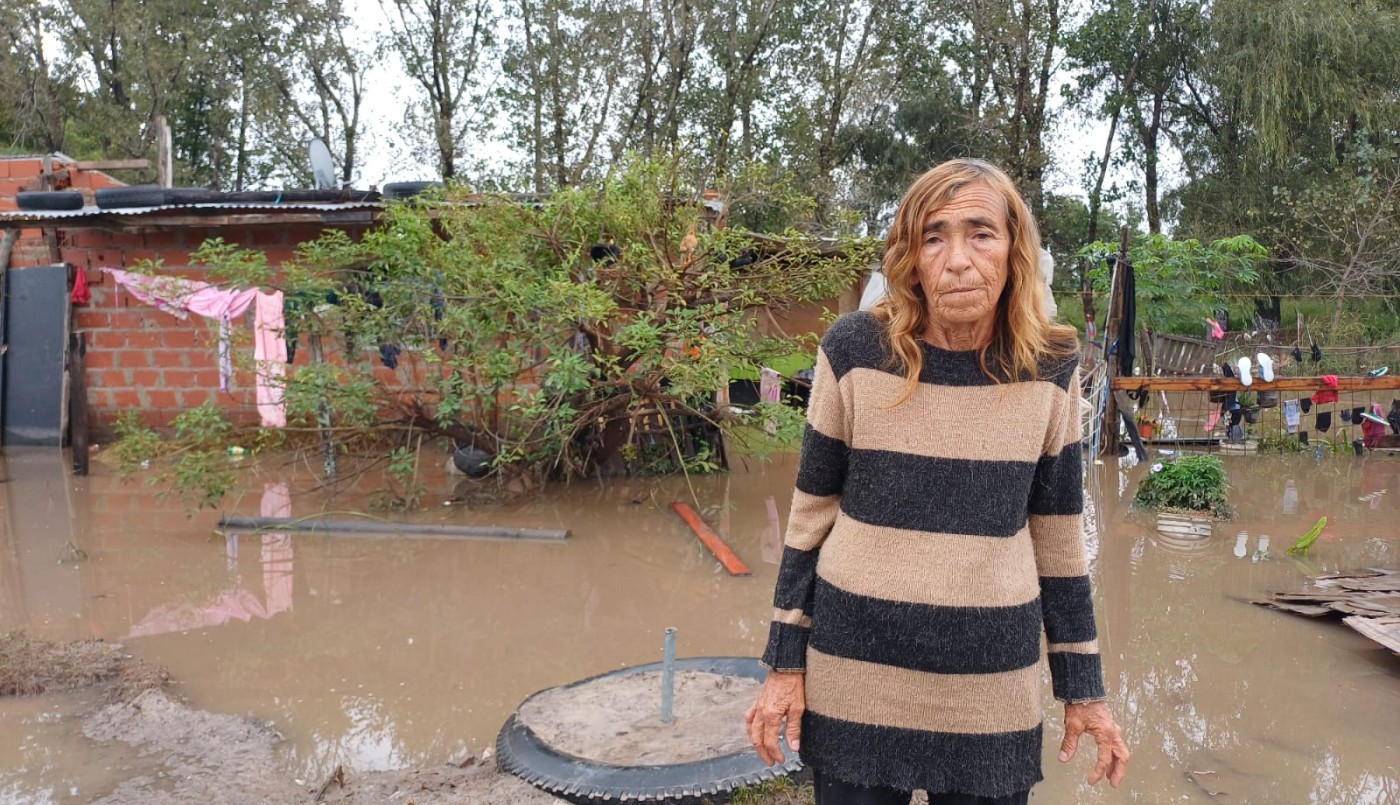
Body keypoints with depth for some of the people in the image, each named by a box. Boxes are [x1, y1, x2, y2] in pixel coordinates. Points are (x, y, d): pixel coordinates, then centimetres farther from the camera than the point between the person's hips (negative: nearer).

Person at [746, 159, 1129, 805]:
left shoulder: (1050, 369, -4)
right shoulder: (855, 350, -9)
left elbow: (1057, 536, 4)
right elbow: (812, 514, -2)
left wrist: (1083, 686, 7)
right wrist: (786, 662, 0)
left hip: (994, 684, 1)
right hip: (854, 669, -1)